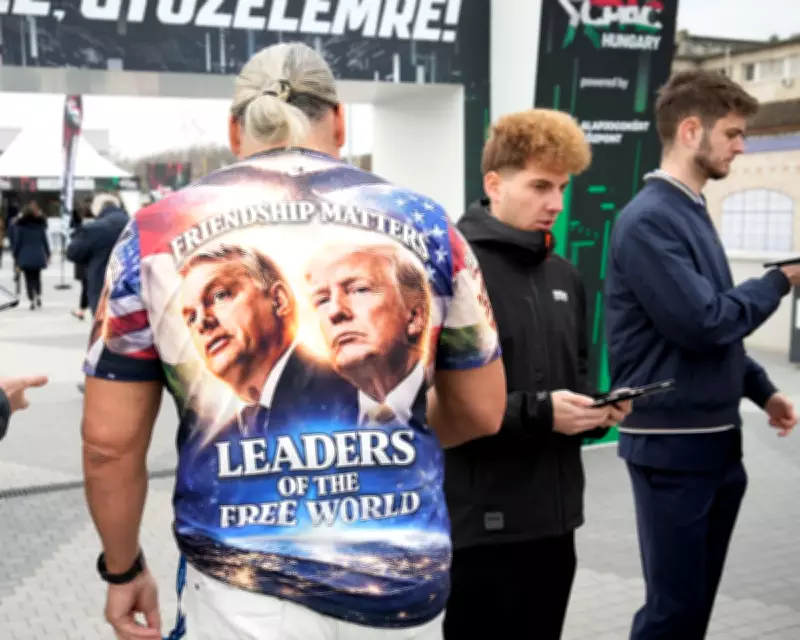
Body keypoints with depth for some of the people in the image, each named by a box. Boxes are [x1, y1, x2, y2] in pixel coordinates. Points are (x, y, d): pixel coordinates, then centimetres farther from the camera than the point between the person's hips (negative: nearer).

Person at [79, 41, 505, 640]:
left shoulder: (157, 231, -2)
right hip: (406, 584, 2)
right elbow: (483, 411, 8)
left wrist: (123, 569, 15)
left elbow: (109, 441, 1)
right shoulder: (425, 222, 1)